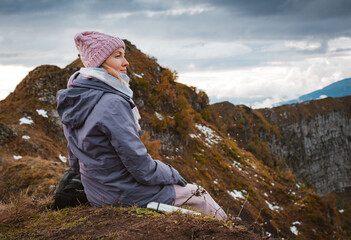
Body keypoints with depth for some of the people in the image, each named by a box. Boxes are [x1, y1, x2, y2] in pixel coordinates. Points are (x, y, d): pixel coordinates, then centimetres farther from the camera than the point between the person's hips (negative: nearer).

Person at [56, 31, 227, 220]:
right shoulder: (112, 104, -28)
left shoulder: (72, 100, 1)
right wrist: (172, 174, -7)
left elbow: (76, 161, 11)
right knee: (199, 194, 10)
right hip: (127, 196, -9)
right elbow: (140, 165, -24)